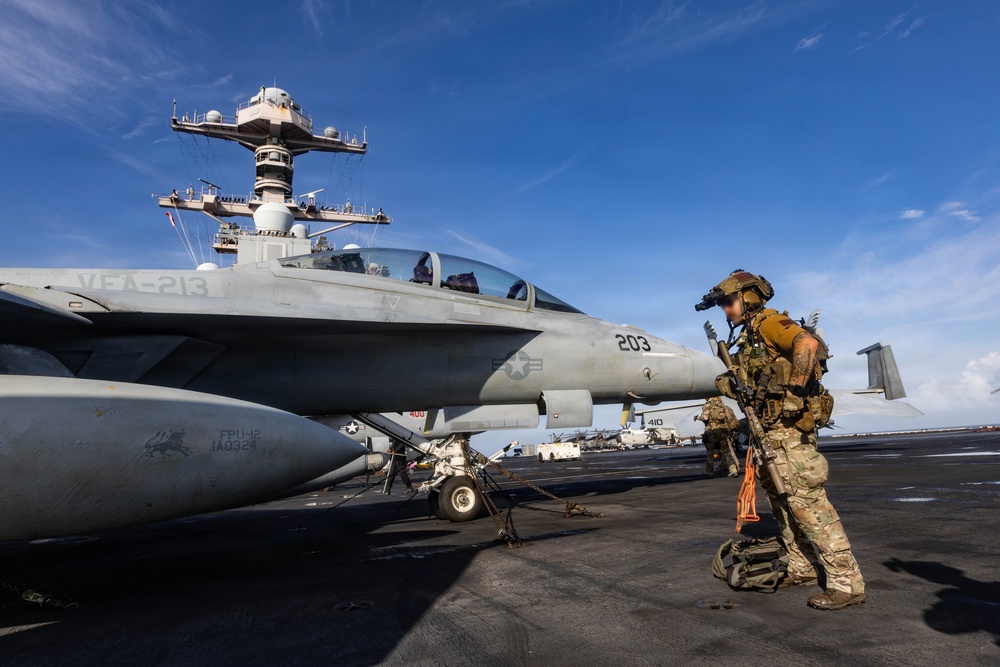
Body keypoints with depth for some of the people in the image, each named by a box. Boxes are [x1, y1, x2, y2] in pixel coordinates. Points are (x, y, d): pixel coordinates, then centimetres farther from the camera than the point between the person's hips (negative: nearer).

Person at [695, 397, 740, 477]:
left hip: (711, 431, -3)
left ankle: (709, 472, 15)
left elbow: (705, 417, -12)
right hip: (723, 430, 3)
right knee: (726, 451, 8)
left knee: (710, 452, 9)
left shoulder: (707, 405, 1)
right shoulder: (723, 405, 14)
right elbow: (729, 417, 9)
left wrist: (698, 417, 5)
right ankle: (733, 470, -6)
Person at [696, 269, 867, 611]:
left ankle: (847, 582, -4)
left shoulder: (768, 322, -8)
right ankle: (802, 569, 26)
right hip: (768, 431, 10)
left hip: (788, 431, -10)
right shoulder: (748, 339, 20)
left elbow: (807, 343, -28)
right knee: (782, 503, 15)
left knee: (807, 501, -10)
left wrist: (794, 391, -28)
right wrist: (728, 387, 7)